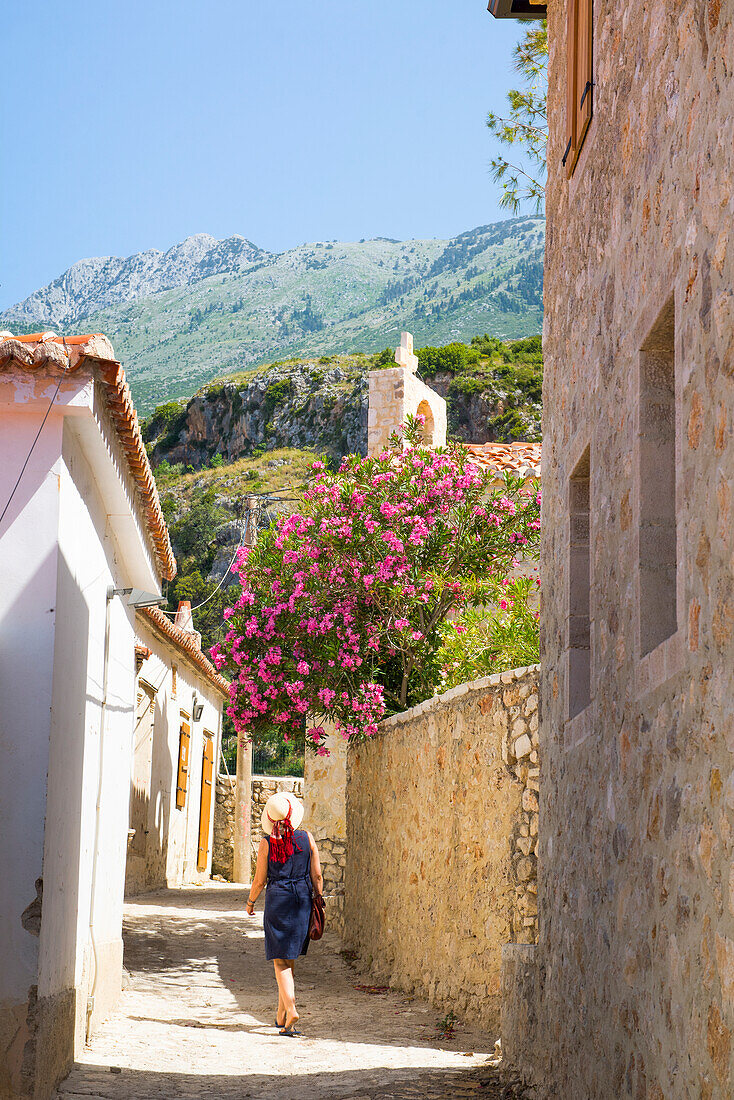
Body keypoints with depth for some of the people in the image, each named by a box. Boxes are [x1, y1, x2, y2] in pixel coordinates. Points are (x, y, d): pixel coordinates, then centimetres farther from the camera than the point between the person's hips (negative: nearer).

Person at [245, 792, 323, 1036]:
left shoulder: (266, 843, -7)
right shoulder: (306, 838, -1)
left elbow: (260, 881, -1)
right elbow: (317, 875, 2)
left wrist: (250, 902, 15)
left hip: (277, 899, -3)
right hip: (302, 900, 3)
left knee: (281, 961, 1)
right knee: (289, 957, 15)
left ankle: (290, 1009, -17)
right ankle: (281, 1014, 23)